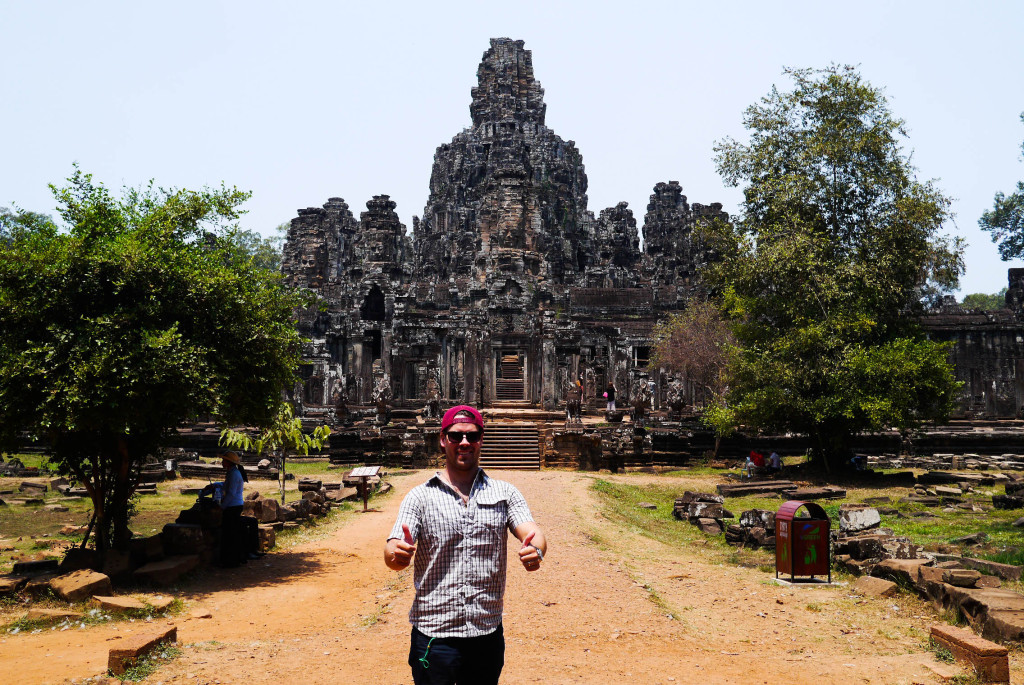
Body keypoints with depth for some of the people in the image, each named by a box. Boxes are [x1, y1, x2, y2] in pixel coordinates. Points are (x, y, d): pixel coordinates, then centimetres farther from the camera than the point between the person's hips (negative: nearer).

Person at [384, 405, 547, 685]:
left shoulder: (505, 493, 6)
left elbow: (532, 532, -7)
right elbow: (392, 553, -9)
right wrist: (396, 554, -33)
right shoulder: (420, 497, 1)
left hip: (488, 633, 2)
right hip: (433, 636, -2)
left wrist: (535, 550, -31)